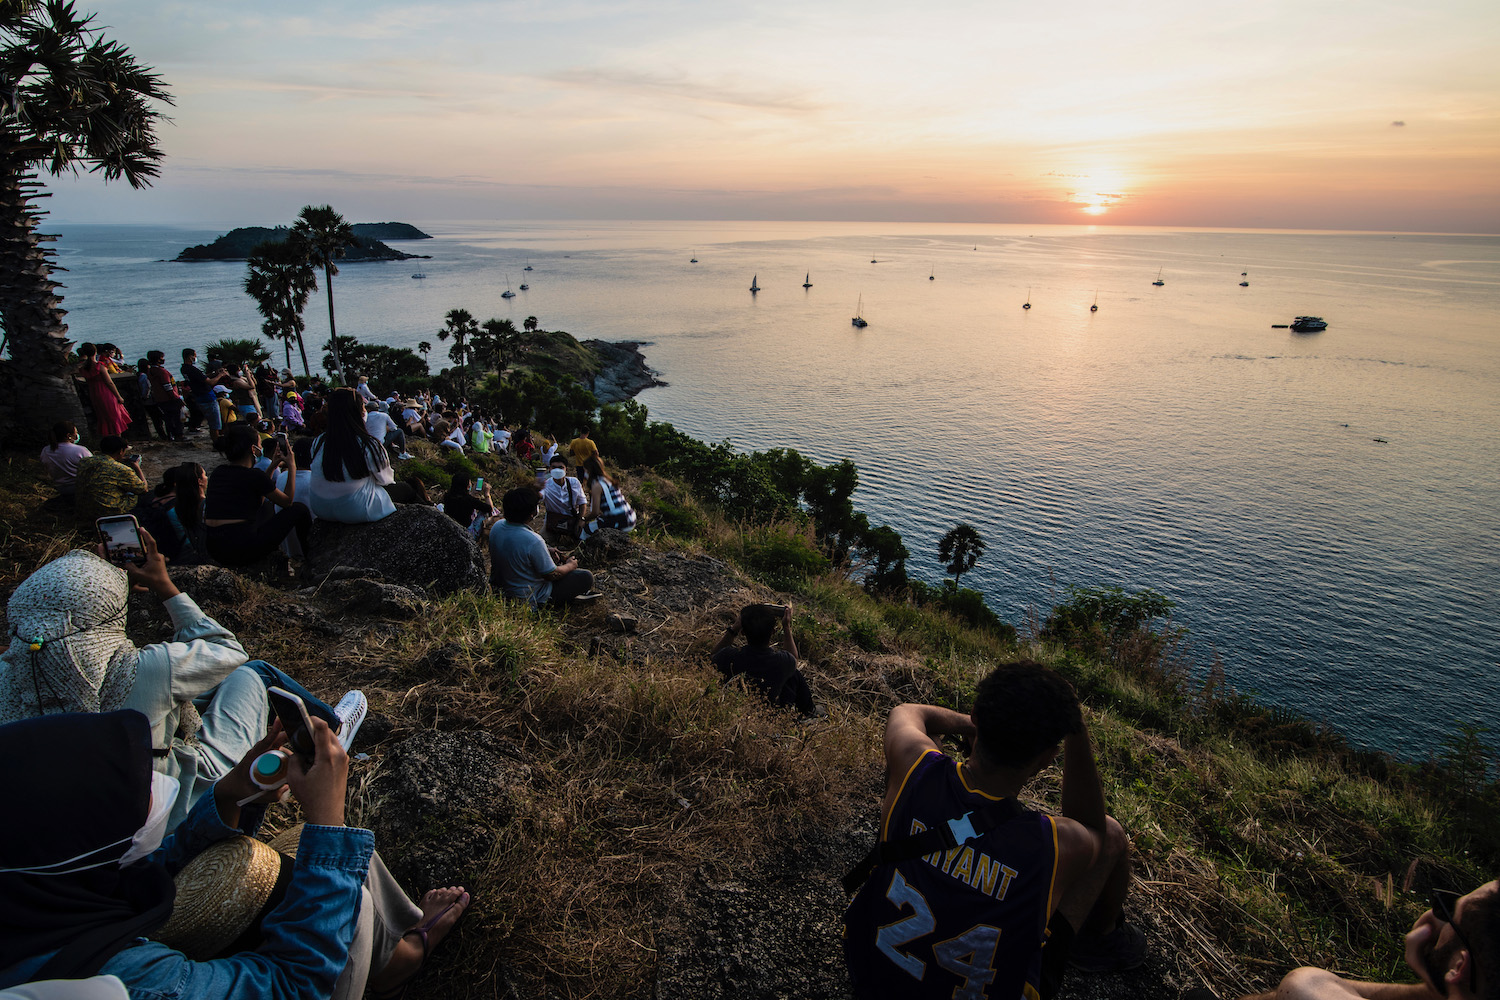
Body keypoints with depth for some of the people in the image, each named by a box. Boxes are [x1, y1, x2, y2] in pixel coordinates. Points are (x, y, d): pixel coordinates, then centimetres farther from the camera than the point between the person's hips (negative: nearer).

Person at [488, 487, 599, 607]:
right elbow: (552, 575, -20)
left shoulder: (497, 526, -10)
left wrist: (546, 550, 10)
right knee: (586, 577, -5)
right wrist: (570, 566, 0)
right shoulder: (533, 541, -34)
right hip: (529, 599, -8)